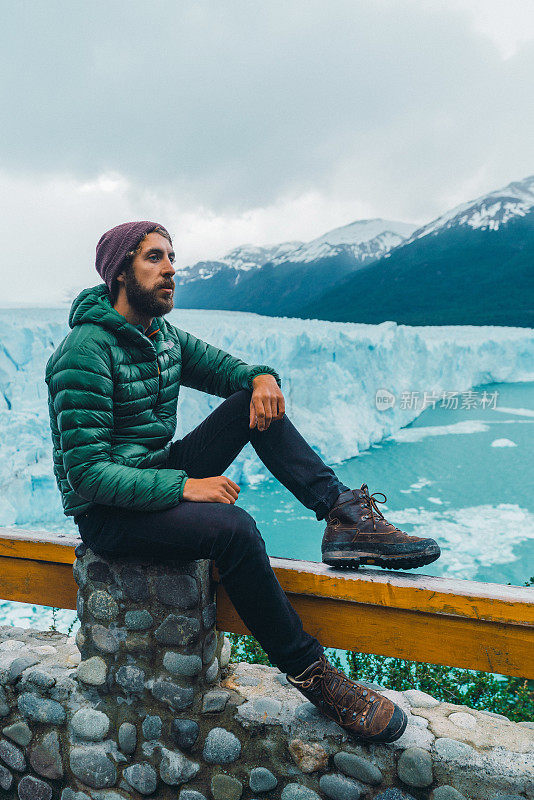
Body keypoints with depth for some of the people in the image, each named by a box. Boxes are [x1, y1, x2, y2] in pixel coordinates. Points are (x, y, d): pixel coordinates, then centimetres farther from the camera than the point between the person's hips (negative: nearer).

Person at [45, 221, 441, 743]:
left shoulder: (166, 337, 7)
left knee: (252, 400, -6)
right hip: (106, 512, -8)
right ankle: (309, 671, -15)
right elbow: (86, 473, -23)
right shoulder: (85, 352, -18)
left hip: (159, 476, 8)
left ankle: (345, 512, -15)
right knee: (231, 526, -33)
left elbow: (230, 370, 12)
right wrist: (183, 485, -29)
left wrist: (262, 377, -13)